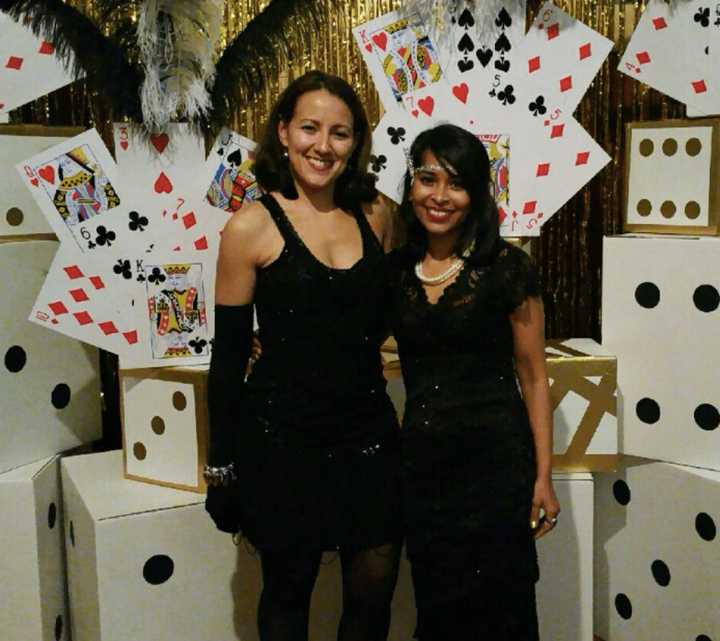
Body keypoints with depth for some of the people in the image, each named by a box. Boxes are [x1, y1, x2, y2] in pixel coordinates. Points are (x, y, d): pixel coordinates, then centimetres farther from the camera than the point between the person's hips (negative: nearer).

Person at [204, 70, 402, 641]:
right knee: (288, 588, 13)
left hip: (368, 429, 4)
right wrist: (222, 464, -3)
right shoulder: (252, 226, -9)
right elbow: (229, 354, -5)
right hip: (283, 435, -3)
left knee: (375, 588, 10)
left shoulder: (374, 216, 3)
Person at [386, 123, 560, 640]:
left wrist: (543, 477, -6)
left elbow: (533, 376, -4)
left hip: (494, 461, -4)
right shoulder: (396, 269, 4)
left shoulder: (506, 267, -7)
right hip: (420, 462, 4)